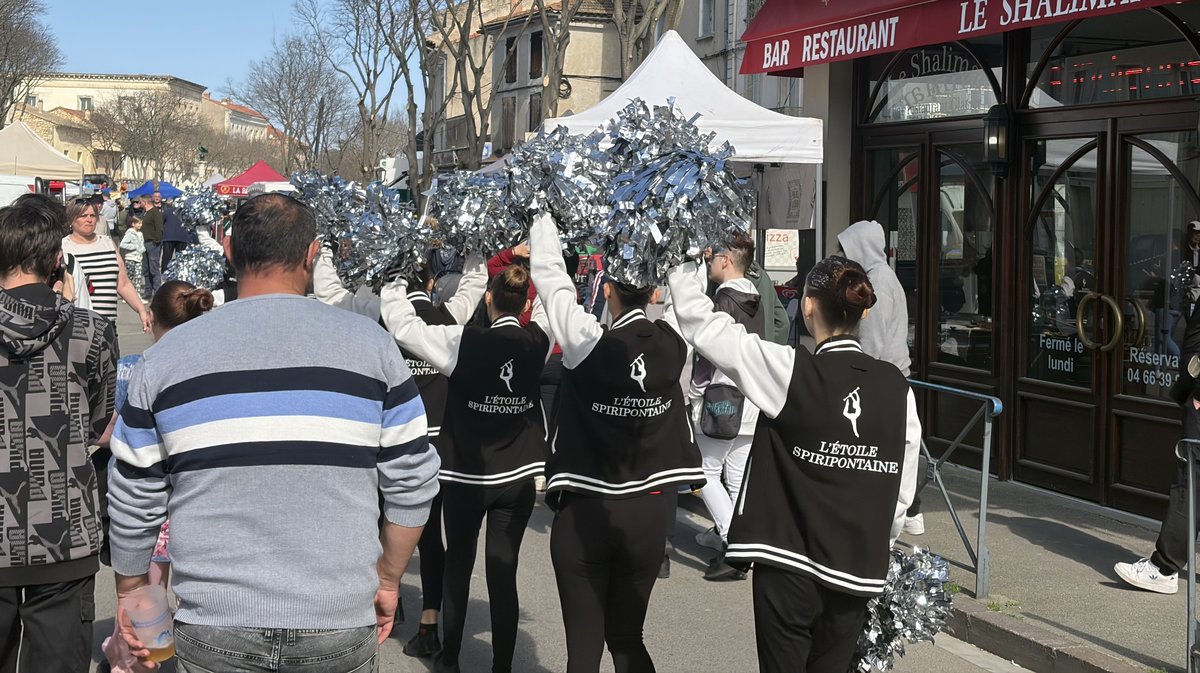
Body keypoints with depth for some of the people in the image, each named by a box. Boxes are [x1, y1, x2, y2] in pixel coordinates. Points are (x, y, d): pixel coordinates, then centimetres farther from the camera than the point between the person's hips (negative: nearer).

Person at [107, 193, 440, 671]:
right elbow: (413, 484, 1)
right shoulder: (369, 344, -2)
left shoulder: (168, 354, 0)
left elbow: (133, 503, 5)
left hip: (213, 628, 0)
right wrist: (387, 579, 13)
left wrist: (130, 595, 19)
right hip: (341, 629, 0)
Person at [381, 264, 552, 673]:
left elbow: (403, 325, -9)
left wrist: (394, 285, 6)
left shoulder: (463, 342, -15)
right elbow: (549, 307, 15)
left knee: (458, 565, 16)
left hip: (465, 474, -1)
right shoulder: (537, 341, -6)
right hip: (517, 476, 1)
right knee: (503, 573, 4)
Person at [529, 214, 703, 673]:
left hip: (584, 512, -3)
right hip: (649, 512, 4)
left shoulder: (588, 342, -14)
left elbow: (549, 272, -5)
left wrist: (545, 212, 9)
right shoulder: (673, 343, -6)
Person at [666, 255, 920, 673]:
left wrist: (684, 265, 6)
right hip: (858, 573, 4)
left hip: (790, 568, -4)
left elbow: (702, 323, -8)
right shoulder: (897, 387, -1)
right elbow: (902, 490, 4)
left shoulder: (791, 373, -14)